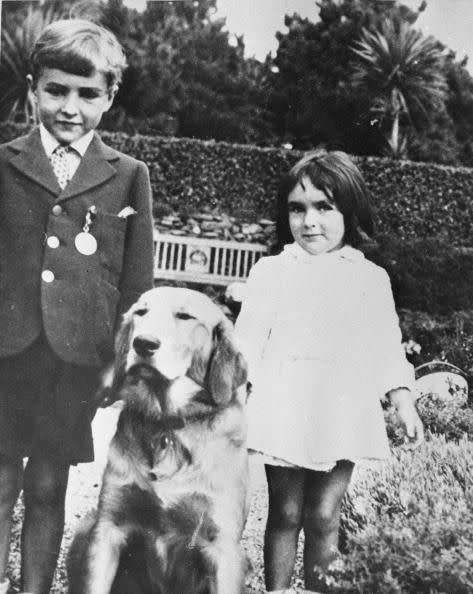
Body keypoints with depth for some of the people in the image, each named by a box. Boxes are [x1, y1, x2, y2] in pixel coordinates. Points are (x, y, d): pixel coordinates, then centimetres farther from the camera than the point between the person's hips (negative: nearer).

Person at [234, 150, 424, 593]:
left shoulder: (371, 278, 5)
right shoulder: (271, 272, 1)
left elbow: (387, 350, 9)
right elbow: (248, 344, 1)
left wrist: (405, 404, 5)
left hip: (343, 418, 1)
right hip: (285, 415, -1)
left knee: (323, 515, 6)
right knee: (285, 514, 8)